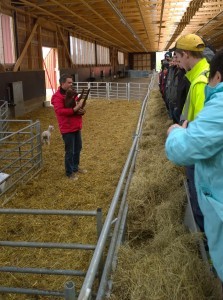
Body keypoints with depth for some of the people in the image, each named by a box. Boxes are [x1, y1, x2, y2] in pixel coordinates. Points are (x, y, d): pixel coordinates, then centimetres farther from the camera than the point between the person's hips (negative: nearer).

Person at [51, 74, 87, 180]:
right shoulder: (57, 96, -14)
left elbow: (78, 105, 18)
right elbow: (59, 110, -28)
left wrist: (81, 110, -6)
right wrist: (74, 109, -33)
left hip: (77, 126, 9)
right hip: (67, 128, -9)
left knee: (78, 148, 18)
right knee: (70, 151, -1)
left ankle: (75, 167, 36)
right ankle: (69, 172, 14)